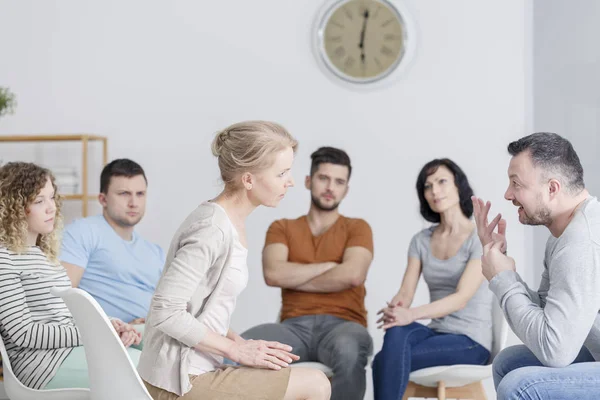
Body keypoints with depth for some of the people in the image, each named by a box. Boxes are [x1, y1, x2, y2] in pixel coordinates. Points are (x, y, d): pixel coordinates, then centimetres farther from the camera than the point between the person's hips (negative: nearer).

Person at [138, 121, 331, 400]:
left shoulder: (231, 222, 9)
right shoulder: (213, 230, -19)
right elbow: (166, 311, -23)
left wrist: (239, 343, 1)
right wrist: (236, 349, -15)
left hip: (193, 370, 9)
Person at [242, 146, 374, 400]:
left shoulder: (357, 228, 13)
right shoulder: (282, 228, 18)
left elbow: (352, 275, -8)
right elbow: (273, 274, -2)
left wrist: (294, 279, 1)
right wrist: (329, 266, 0)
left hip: (342, 325, -1)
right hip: (294, 327, 1)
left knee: (349, 349, -40)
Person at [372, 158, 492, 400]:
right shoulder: (421, 240, 11)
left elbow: (462, 297, -20)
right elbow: (406, 293, 1)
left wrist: (412, 314, -35)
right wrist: (394, 308, -25)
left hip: (470, 341, -4)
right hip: (437, 333, 4)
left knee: (385, 360, -28)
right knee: (397, 333, -33)